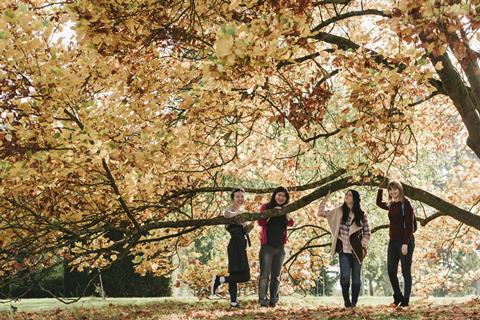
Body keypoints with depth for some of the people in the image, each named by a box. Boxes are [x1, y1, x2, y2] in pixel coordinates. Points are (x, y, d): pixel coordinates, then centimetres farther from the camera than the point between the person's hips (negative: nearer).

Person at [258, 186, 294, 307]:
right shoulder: (266, 207, 2)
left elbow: (290, 223, -2)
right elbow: (261, 222, -12)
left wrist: (286, 212, -15)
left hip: (280, 246, 5)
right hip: (267, 246, -4)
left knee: (276, 275, 7)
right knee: (265, 274, -7)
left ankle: (273, 299, 12)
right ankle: (263, 299, -6)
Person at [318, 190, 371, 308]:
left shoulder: (361, 215, 2)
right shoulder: (339, 211, 4)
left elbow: (367, 233, 5)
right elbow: (321, 213, 3)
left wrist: (363, 246, -5)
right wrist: (325, 199, -5)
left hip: (356, 251, 0)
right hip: (344, 250, 0)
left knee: (356, 277, 5)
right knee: (345, 276, -10)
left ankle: (354, 302, 16)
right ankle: (347, 302, 6)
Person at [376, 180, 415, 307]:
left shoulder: (405, 204, -10)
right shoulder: (391, 205, 10)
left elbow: (409, 225, -15)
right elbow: (379, 203, 33)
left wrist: (406, 243, -21)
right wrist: (380, 189, 21)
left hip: (405, 241, -7)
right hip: (393, 241, 7)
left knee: (406, 272, -1)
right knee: (391, 271, 7)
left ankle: (406, 300, 5)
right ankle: (398, 296, 22)